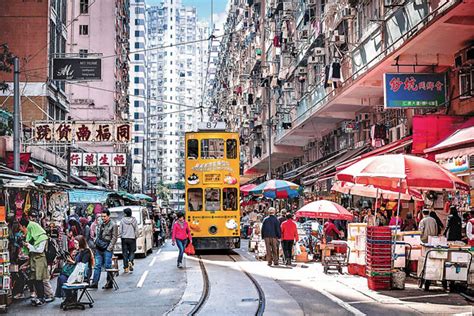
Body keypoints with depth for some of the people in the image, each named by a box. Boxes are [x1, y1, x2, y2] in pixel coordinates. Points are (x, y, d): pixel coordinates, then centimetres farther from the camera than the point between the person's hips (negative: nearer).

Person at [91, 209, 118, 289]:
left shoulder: (113, 225, -6)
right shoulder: (101, 224, 15)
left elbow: (114, 237, -8)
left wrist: (109, 248, -13)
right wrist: (96, 242, 12)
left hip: (107, 249, -6)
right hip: (99, 248, 6)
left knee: (108, 266, -2)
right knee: (97, 266, 4)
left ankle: (109, 283, 8)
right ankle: (95, 283, 6)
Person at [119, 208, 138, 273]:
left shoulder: (122, 220, -4)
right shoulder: (134, 220, -2)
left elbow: (120, 230, -1)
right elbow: (136, 230, 0)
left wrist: (121, 236, 14)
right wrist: (136, 236, 12)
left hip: (124, 238, 0)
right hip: (132, 238, 0)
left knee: (125, 253, 6)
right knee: (132, 252, 11)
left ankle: (126, 267, 6)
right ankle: (130, 262, -15)